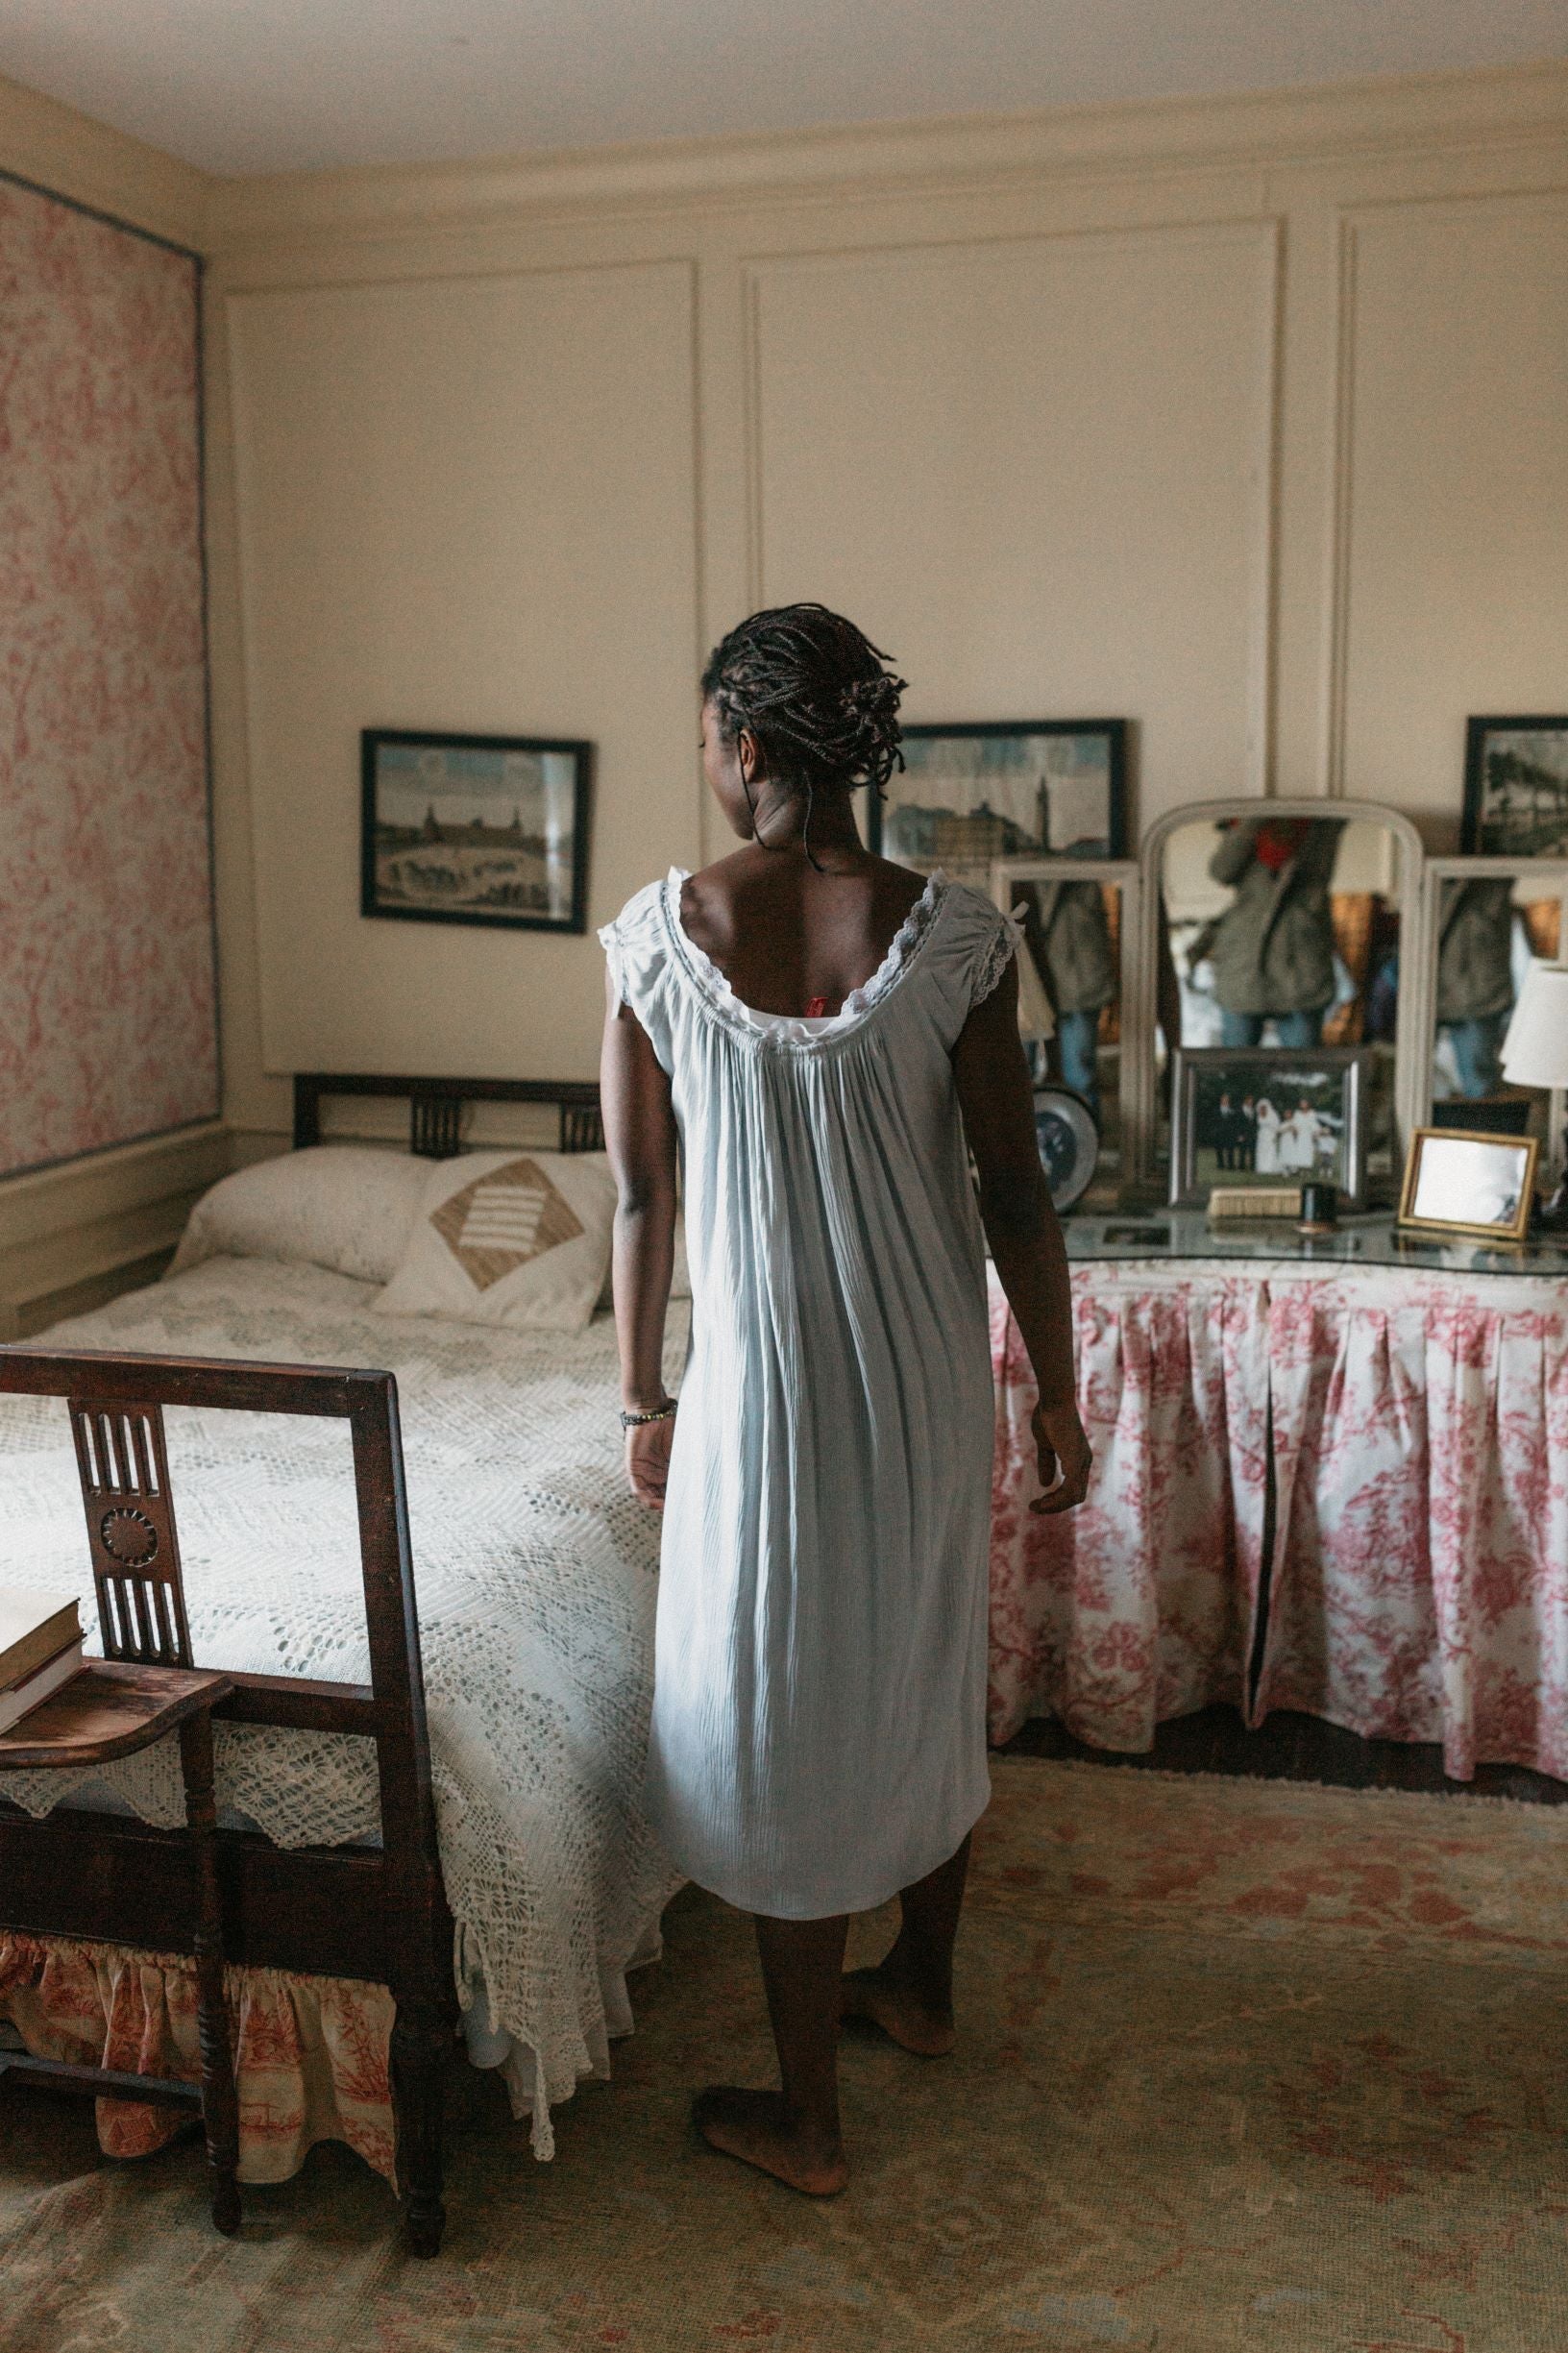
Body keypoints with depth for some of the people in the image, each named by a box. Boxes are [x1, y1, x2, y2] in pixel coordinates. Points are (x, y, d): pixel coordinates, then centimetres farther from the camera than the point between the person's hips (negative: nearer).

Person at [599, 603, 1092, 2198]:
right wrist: (1057, 1396, 5)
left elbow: (641, 1196, -5)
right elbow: (1014, 1191, -6)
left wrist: (643, 1399, 7)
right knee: (927, 1680, 23)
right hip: (932, 1382, 3)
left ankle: (804, 2120, 23)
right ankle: (922, 1988, 45)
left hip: (765, 1388, -2)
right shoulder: (953, 935, -8)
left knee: (784, 1723, 10)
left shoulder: (658, 931, -10)